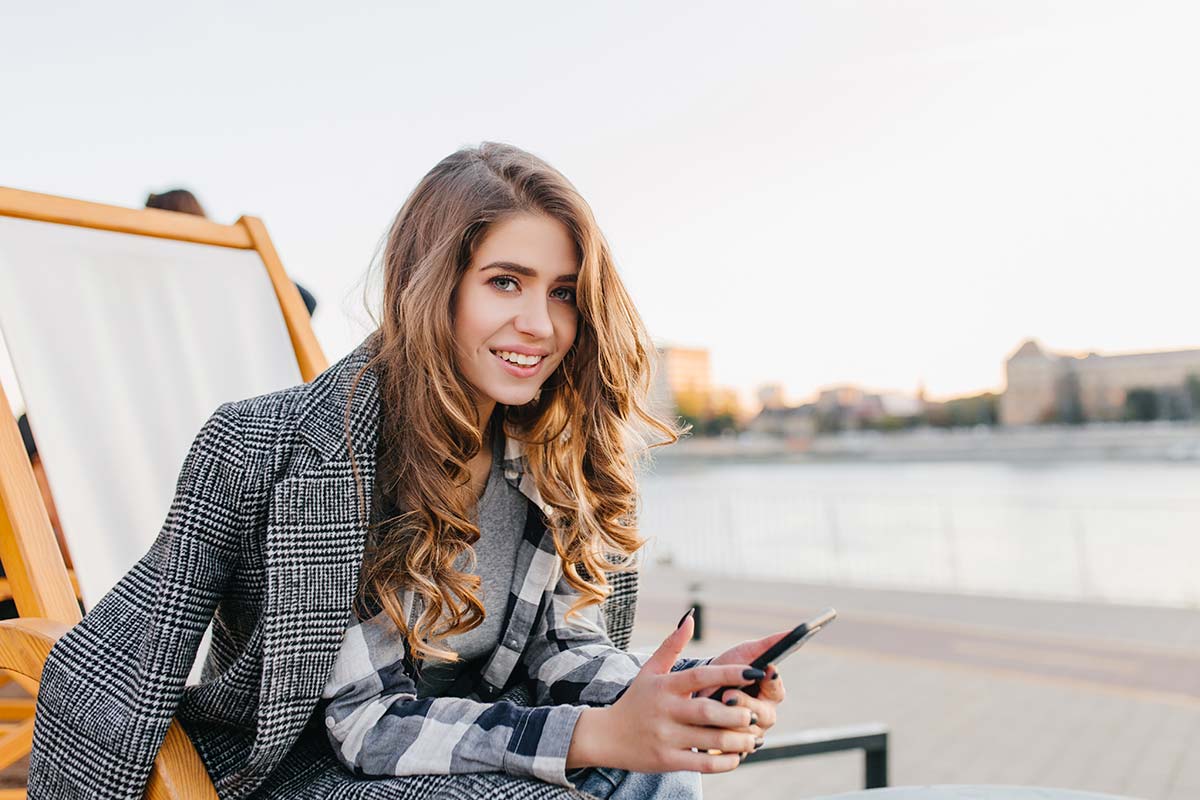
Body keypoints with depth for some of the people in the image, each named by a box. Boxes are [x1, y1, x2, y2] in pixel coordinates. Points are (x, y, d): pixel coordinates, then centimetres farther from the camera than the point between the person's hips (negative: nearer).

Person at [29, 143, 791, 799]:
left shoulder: (558, 455, -5)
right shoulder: (288, 447, -23)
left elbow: (562, 638, -1)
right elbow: (365, 719, -22)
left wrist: (668, 698, -23)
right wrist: (595, 735, -34)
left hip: (465, 736, 5)